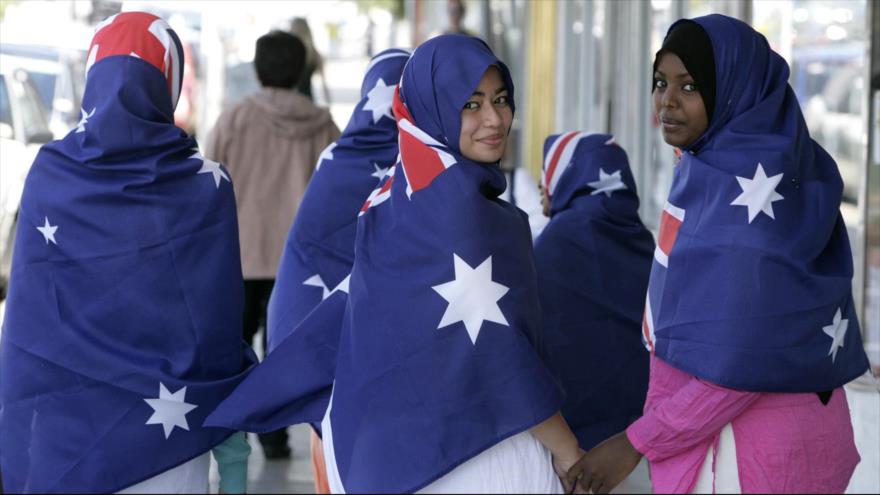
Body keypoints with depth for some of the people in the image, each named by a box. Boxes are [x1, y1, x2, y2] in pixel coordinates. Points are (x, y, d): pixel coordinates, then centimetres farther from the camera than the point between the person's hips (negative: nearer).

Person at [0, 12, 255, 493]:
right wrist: (232, 445, 4)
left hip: (62, 444, 1)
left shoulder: (47, 179, -3)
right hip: (167, 441, -1)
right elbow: (219, 329, -4)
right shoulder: (204, 188, -5)